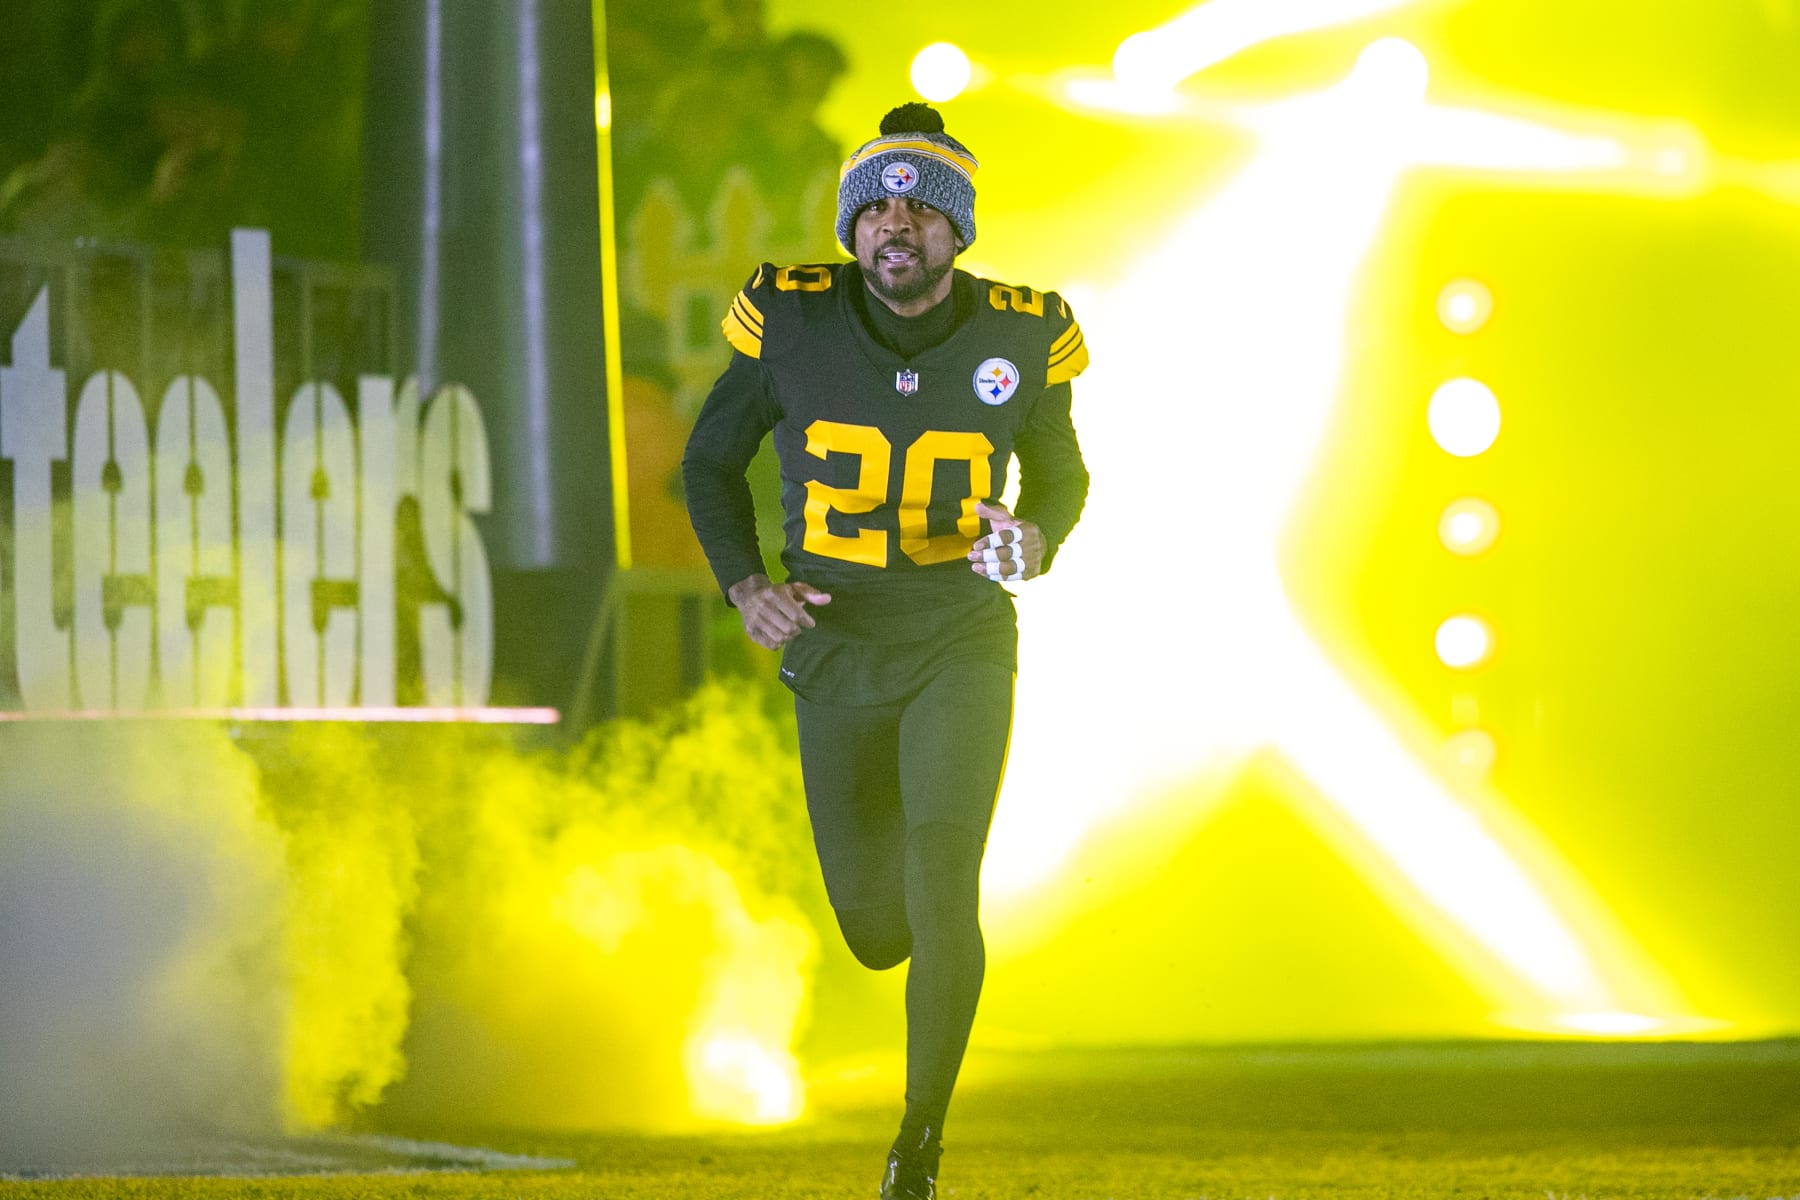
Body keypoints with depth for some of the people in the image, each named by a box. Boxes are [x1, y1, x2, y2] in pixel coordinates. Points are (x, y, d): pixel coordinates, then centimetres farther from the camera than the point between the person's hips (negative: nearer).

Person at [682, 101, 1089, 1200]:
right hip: (836, 648, 1)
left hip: (963, 648, -1)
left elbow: (1062, 475, 10)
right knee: (872, 929, 8)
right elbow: (711, 460, 7)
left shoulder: (1019, 339, -8)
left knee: (941, 894, -19)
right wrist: (743, 585, -8)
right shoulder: (793, 324, -9)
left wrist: (1038, 540, -12)